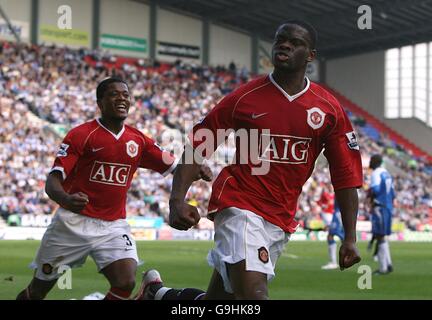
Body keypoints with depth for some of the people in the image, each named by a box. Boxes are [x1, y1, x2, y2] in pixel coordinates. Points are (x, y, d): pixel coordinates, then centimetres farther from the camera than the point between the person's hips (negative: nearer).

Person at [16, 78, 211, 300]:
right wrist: (65, 199, -38)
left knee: (126, 283, -18)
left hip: (113, 226, 3)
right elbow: (53, 180, -15)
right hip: (73, 223, -3)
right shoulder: (81, 135, -9)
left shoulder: (138, 140, 5)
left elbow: (173, 167, 9)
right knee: (37, 290, 9)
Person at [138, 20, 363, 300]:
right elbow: (197, 149, 0)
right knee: (253, 294, -24)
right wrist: (177, 201, -14)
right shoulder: (245, 97, -2)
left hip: (281, 220, 3)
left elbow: (346, 173, 4)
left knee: (218, 297, 11)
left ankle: (157, 293, 38)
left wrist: (350, 237, -1)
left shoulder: (329, 109, 2)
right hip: (240, 206, -3)